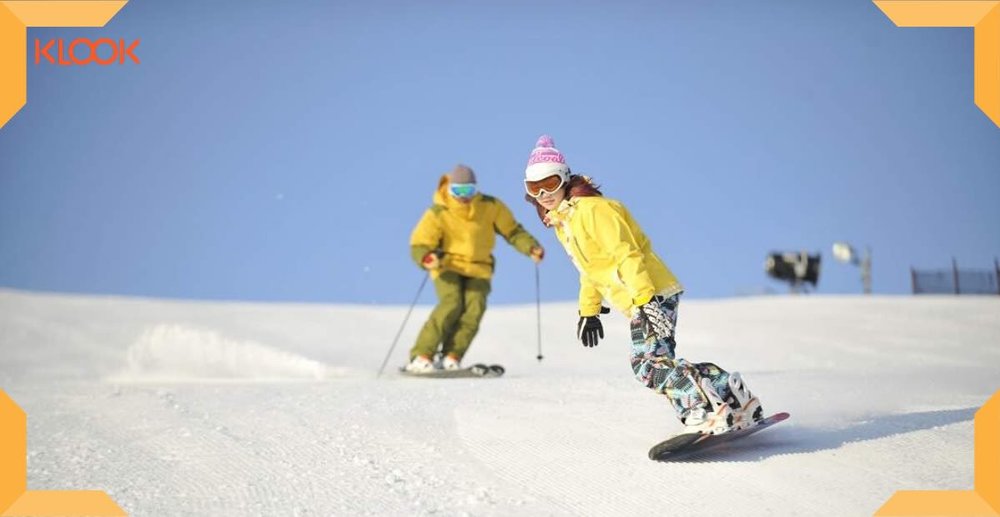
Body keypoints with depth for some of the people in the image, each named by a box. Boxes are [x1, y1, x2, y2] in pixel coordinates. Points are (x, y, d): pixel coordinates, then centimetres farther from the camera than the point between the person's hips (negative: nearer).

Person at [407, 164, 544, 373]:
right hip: (448, 266, -3)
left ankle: (451, 358, -14)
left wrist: (531, 247, -13)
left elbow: (512, 231, 3)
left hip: (478, 269, 3)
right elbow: (419, 245, -13)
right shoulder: (438, 213, -10)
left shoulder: (491, 207, -5)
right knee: (451, 304, -24)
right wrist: (426, 257, -36)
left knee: (475, 308, -20)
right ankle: (421, 357, -21)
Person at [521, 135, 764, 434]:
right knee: (658, 362, 5)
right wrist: (588, 310, 28)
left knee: (647, 364, -20)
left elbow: (626, 253, -22)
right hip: (637, 302, 10)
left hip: (653, 293, -10)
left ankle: (711, 409, -20)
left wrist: (645, 299, -30)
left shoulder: (591, 208, -14)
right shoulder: (560, 223, 15)